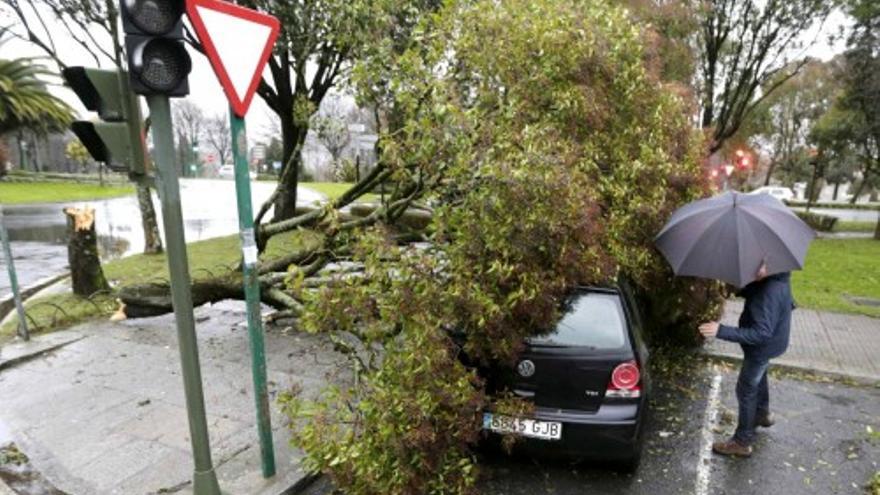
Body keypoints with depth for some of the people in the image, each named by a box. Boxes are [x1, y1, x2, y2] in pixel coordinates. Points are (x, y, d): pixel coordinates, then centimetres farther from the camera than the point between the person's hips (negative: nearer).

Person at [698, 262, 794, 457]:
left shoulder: (770, 292, -38)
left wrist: (721, 331, -41)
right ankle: (762, 414, 56)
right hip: (767, 343, 9)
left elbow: (761, 333, -37)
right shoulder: (776, 278, -8)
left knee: (746, 390, 4)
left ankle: (742, 442, 19)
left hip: (763, 346, -9)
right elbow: (751, 292, 8)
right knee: (758, 377, 31)